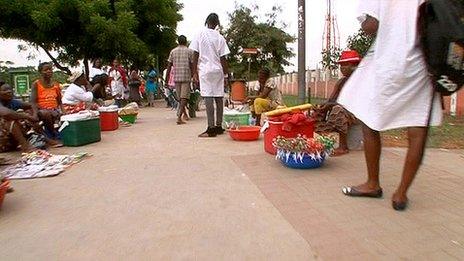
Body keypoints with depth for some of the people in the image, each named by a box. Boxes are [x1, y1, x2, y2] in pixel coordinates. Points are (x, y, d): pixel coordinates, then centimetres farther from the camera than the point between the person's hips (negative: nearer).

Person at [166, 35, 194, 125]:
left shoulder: (173, 51, 8)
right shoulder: (189, 51, 1)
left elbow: (169, 66, 6)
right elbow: (192, 66, -2)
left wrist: (167, 78, 10)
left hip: (176, 77, 3)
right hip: (186, 77, -3)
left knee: (180, 97, 16)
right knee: (184, 98, -6)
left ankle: (185, 114, 30)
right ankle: (179, 117, -19)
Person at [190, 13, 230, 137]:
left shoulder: (200, 35, 1)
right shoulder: (220, 38, 5)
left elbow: (195, 55, -2)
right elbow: (223, 58, 2)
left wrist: (195, 72, 2)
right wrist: (226, 75, 8)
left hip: (205, 70, -3)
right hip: (218, 70, 3)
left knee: (208, 97, -8)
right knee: (219, 98, 6)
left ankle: (211, 128, -12)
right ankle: (219, 126, 13)